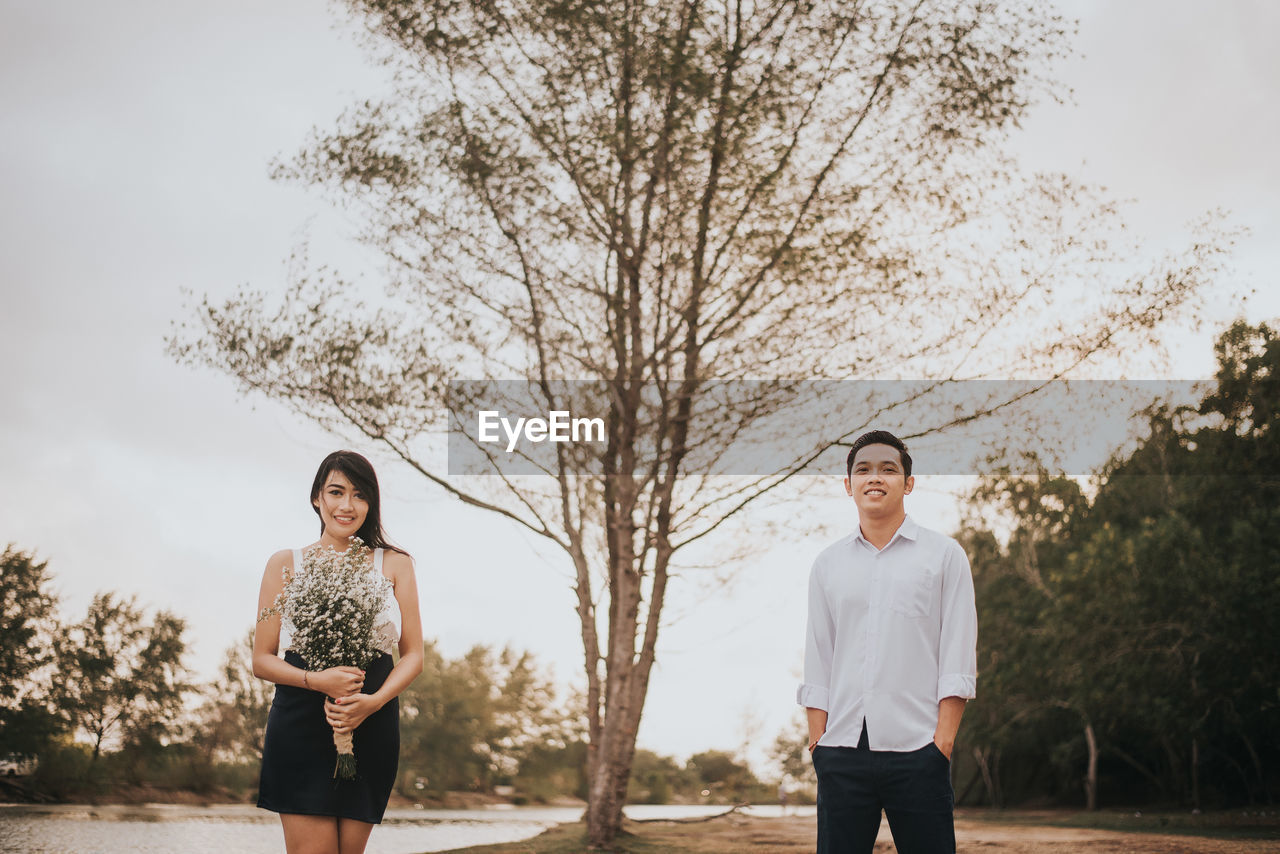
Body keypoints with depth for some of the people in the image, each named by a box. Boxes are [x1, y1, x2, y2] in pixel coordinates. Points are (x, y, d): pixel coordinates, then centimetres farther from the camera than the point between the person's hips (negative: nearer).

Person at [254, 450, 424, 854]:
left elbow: (413, 655, 8)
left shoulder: (394, 564, 10)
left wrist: (373, 701, -11)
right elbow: (262, 660, 5)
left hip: (371, 728, 2)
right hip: (301, 729, -1)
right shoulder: (286, 564, 8)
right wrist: (318, 681, -15)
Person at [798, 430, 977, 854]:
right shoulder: (827, 563, 13)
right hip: (841, 751, 3)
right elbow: (816, 664, 12)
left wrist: (942, 740, -8)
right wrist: (818, 740, 3)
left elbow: (958, 660, 1)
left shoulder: (944, 554, 6)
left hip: (915, 750, -2)